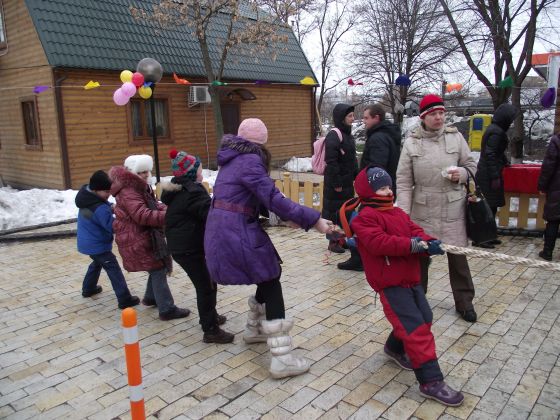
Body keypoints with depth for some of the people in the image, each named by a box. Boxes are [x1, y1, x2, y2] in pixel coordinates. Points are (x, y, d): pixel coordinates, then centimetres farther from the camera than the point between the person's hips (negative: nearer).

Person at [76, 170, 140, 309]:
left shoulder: (86, 196, -3)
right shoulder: (100, 209, -31)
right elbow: (112, 227, -26)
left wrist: (110, 208, -9)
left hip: (86, 242, 9)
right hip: (97, 245, -9)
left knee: (97, 263, 32)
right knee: (114, 269, -5)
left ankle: (88, 288, 47)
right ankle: (125, 299, -4)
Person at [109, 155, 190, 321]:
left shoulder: (139, 188, 13)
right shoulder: (128, 192, -21)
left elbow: (153, 204, 13)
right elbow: (142, 215, -31)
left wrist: (164, 209, -9)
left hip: (146, 236, 10)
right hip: (136, 239, -10)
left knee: (157, 267, 19)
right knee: (158, 269, -9)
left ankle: (150, 297, 36)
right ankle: (167, 310, -4)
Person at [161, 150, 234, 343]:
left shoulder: (176, 189, 11)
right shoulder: (192, 191, -21)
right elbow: (211, 213, -25)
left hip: (180, 245, 10)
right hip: (189, 248, -10)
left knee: (205, 283, 22)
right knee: (206, 286, -3)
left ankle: (209, 317, 38)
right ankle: (211, 331, 5)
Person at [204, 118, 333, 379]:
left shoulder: (233, 159, 17)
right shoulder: (250, 160, -12)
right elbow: (273, 198, -21)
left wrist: (287, 216, 11)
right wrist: (314, 220, -19)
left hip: (223, 230, 9)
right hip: (236, 234, -9)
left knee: (268, 277, 20)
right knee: (271, 286, -3)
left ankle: (254, 330, 38)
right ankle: (282, 360, -3)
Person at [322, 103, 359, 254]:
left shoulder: (348, 134, 13)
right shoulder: (333, 136, -17)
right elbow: (331, 162, -22)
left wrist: (356, 176, 16)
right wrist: (336, 183, -21)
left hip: (348, 182, 9)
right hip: (335, 184, -9)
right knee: (333, 211, 1)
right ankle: (333, 241, 12)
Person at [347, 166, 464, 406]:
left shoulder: (398, 213, 16)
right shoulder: (365, 217, -11)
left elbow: (415, 231, 6)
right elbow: (378, 242, -25)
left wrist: (429, 243, -16)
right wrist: (411, 245, -28)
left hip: (410, 278, 9)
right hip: (390, 283, -9)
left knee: (424, 318, 19)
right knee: (416, 328, -10)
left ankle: (395, 347, 43)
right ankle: (431, 381, -1)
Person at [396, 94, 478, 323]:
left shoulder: (455, 137, 1)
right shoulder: (411, 142, -2)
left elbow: (471, 165, 11)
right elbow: (404, 181, -2)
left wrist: (462, 174, -12)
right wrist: (404, 211, -7)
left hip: (452, 209, 1)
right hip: (423, 210, 0)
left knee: (458, 255, 8)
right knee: (420, 255, 12)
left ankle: (464, 301, 27)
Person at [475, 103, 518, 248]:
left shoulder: (494, 129, 13)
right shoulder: (496, 132, -17)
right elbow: (490, 155, -22)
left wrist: (504, 162, 41)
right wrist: (495, 177, -21)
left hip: (487, 174, 10)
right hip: (489, 175, -10)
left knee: (491, 206, 14)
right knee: (488, 206, -6)